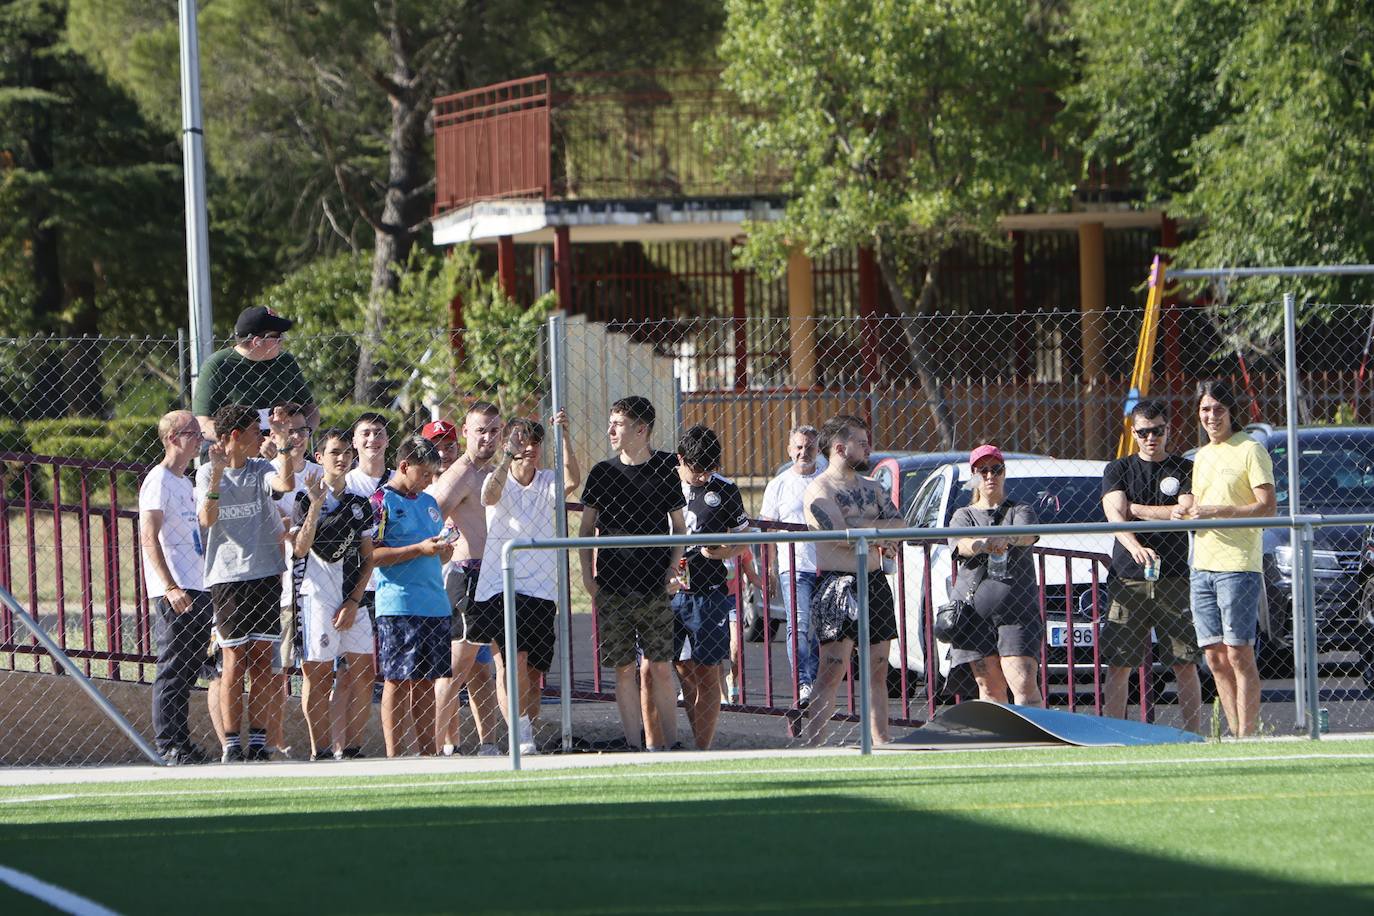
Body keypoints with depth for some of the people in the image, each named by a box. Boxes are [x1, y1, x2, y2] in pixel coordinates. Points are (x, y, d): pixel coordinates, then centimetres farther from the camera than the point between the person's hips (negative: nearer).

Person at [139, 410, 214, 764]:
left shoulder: (185, 483, 20)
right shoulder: (158, 481, -8)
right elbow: (149, 537, -17)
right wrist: (171, 588, -24)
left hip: (197, 589, 9)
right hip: (174, 593, -9)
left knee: (188, 670, 10)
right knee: (172, 671, -8)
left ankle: (181, 745, 15)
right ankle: (168, 746, -7)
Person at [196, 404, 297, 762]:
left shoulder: (260, 469, 9)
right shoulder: (207, 473, 3)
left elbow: (286, 484, -13)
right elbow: (207, 519, -11)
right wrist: (217, 473, -17)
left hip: (265, 573, 3)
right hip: (227, 576, -3)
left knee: (263, 659, 2)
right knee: (234, 659, -4)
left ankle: (258, 740, 7)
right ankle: (231, 744, -2)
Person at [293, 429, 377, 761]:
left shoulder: (361, 504, 13)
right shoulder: (306, 500, -2)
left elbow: (368, 559, 12)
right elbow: (300, 549, -15)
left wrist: (354, 602, -1)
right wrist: (315, 506, -23)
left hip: (352, 597, 5)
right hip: (316, 595, -5)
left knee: (363, 672, 0)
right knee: (318, 674, -5)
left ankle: (349, 747, 5)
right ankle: (320, 751, -1)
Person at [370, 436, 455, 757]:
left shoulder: (429, 502, 20)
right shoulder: (381, 502, -4)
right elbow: (371, 556, -13)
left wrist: (442, 552, 5)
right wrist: (419, 549, -16)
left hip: (435, 606, 7)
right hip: (398, 606, -7)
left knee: (427, 682, 9)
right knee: (397, 682, -6)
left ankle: (428, 752, 12)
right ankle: (393, 755, -5)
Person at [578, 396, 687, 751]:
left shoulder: (666, 468, 4)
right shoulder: (602, 472, 7)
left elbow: (678, 527, 12)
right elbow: (586, 529, 12)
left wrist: (673, 568, -2)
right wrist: (587, 575, 1)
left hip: (654, 588, -1)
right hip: (612, 588, 1)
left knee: (661, 668, -3)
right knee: (624, 669, 1)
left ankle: (668, 744, 1)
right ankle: (633, 745, 6)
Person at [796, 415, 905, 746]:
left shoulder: (871, 487, 17)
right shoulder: (820, 490, -7)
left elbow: (899, 526, 6)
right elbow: (841, 535, -19)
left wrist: (863, 525, -10)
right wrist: (881, 531, -5)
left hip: (875, 583, 7)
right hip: (837, 584, -7)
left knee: (878, 670, 8)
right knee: (833, 669, -13)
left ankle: (880, 741, 12)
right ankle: (812, 745, -15)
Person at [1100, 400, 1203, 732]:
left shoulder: (1185, 470, 8)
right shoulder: (1118, 471, 9)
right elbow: (1115, 515, -7)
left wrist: (1135, 509, -4)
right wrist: (1135, 547, -27)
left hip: (1174, 578, 0)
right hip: (1128, 578, 0)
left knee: (1185, 664, 0)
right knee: (1118, 665, -3)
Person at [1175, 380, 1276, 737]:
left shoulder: (1250, 450, -4)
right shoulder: (1202, 456, 19)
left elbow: (1267, 507, -12)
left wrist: (1216, 512, -19)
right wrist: (1186, 513, 6)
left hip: (1238, 566, -8)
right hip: (1202, 568, 8)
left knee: (1238, 655, -9)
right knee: (1216, 658, 5)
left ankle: (1246, 736, -8)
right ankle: (1235, 733, 9)